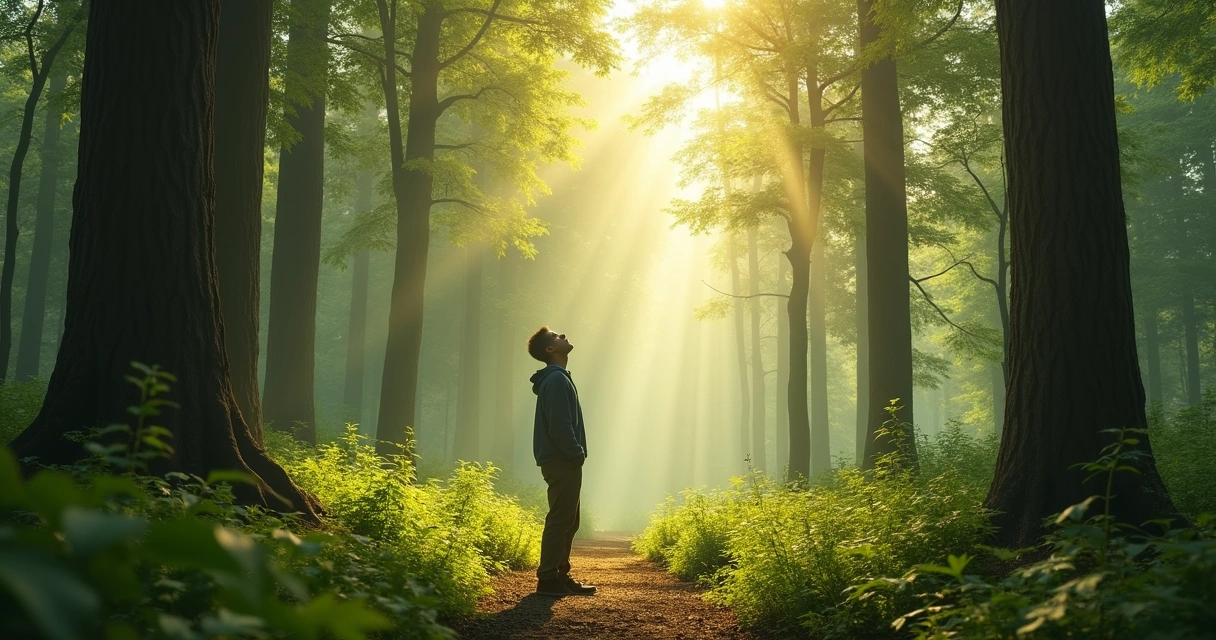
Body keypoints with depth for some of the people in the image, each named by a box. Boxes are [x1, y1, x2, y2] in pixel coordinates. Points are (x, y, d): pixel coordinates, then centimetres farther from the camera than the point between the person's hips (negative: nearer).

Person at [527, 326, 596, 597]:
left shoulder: (556, 378, 20)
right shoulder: (556, 379, -13)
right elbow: (560, 425, -21)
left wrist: (576, 453, 14)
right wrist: (577, 454, -14)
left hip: (562, 461, 10)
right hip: (562, 461, -10)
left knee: (568, 519, 13)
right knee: (560, 519, -8)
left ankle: (560, 575, 18)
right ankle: (548, 579, -5)